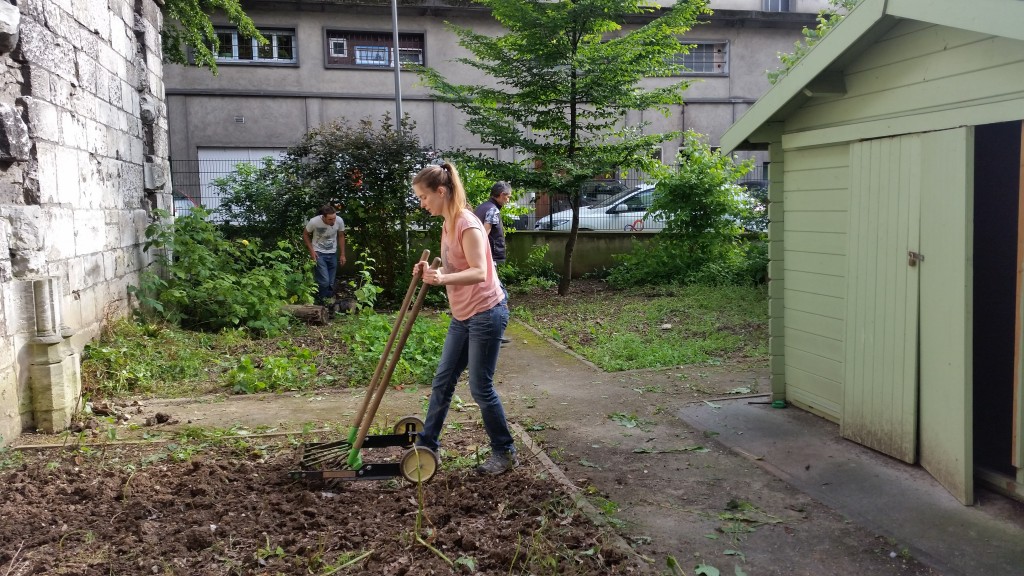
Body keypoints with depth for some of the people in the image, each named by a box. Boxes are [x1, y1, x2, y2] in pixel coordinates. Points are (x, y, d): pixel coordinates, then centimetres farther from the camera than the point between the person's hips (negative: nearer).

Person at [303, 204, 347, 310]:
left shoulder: (339, 221, -16)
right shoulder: (314, 222, -23)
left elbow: (341, 236, 3)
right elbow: (305, 235, -4)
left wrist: (342, 254, 5)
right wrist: (311, 251, -12)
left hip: (332, 254, 3)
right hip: (318, 253, -3)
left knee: (331, 283, 6)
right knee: (324, 281, -16)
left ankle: (328, 303, 19)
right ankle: (320, 302, 4)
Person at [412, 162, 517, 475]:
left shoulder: (467, 224, -19)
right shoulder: (448, 224, 9)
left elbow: (479, 272, -28)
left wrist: (442, 278, -43)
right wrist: (432, 272, -2)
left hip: (486, 314, -9)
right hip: (463, 316, 9)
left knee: (480, 387, -1)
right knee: (442, 381, 14)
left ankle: (505, 452, 16)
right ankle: (427, 444, 26)